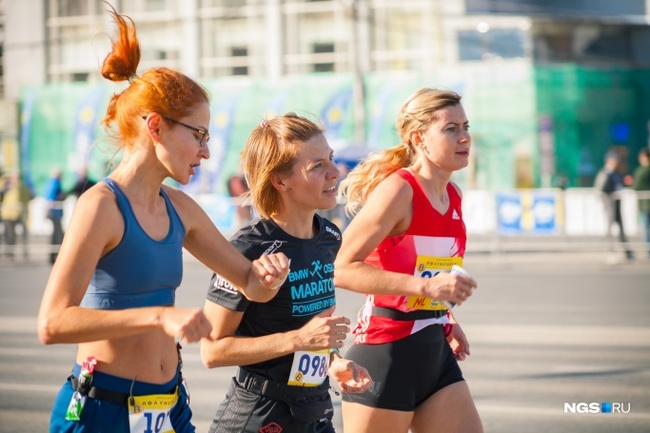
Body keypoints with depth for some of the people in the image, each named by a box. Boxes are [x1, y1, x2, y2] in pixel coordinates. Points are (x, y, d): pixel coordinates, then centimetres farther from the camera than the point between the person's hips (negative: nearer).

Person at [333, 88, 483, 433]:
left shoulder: (453, 196, 9)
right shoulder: (397, 190, -16)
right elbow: (342, 268, -24)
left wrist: (445, 319, 13)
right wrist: (427, 287, -30)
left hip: (435, 353, 8)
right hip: (386, 353, -8)